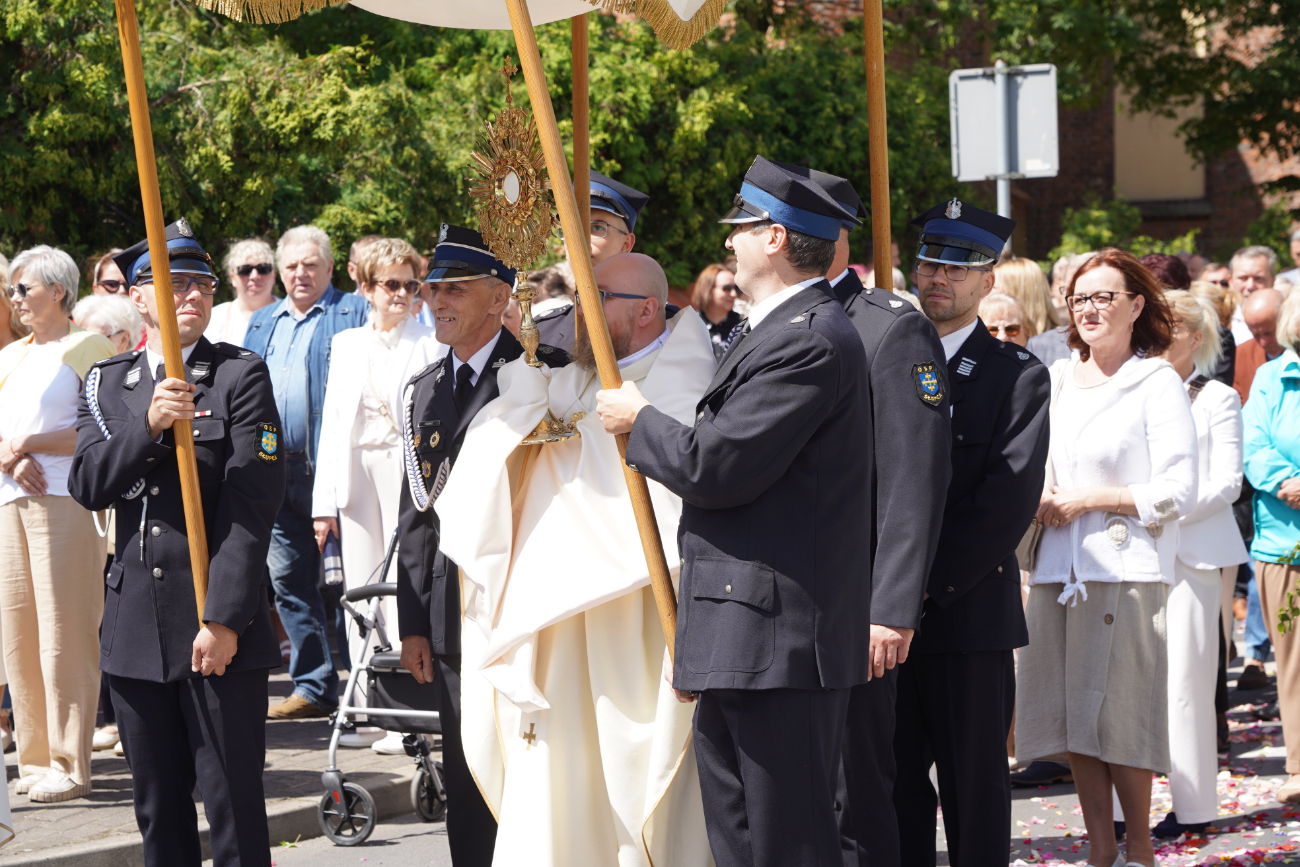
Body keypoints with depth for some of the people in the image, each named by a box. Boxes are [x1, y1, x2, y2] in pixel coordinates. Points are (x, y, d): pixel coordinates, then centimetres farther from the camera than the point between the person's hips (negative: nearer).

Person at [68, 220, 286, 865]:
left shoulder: (241, 377, -2)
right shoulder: (107, 383, 12)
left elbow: (252, 506, -8)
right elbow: (88, 486, -1)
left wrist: (225, 619, -15)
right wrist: (149, 424, -18)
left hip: (221, 624, -4)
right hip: (137, 630, 4)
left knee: (234, 809, -5)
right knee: (158, 811, 10)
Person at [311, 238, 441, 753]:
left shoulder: (431, 343, 2)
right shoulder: (346, 344, 15)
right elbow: (332, 422, 15)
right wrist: (324, 501, 10)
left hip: (408, 469, -4)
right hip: (356, 469, 4)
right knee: (360, 590, 3)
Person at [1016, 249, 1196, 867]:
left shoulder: (1158, 383, -3)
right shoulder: (1056, 380, 15)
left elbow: (1178, 492, -9)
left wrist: (1085, 501, -10)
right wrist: (1039, 502, 3)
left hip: (1127, 569, -6)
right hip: (1058, 568, 6)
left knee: (1120, 718, -5)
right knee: (1073, 720, 5)